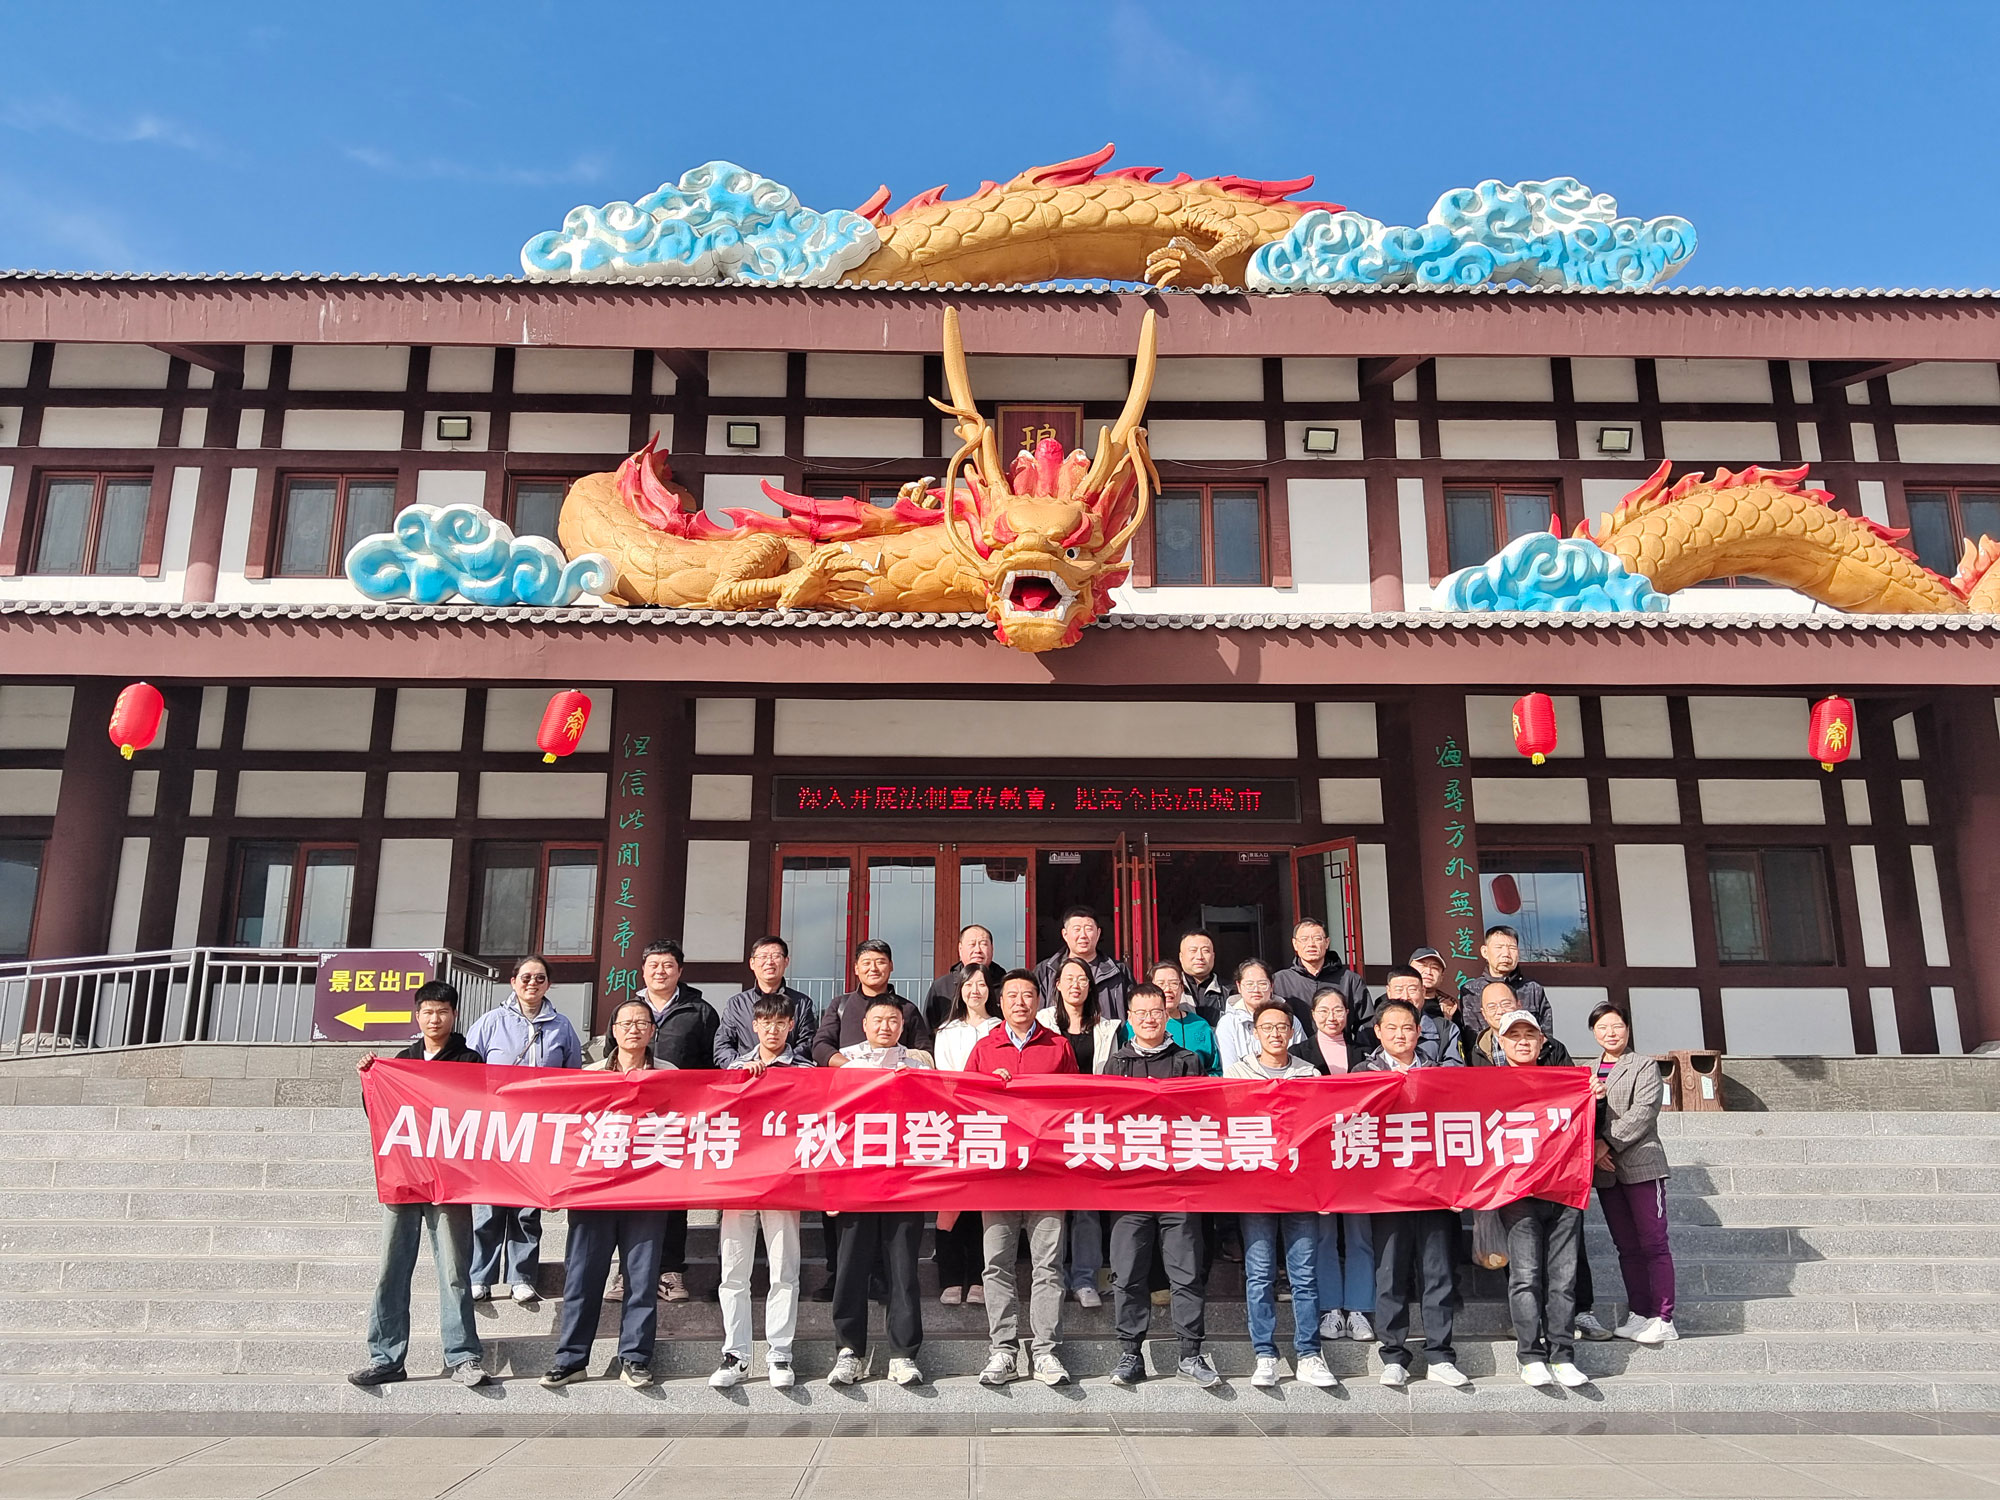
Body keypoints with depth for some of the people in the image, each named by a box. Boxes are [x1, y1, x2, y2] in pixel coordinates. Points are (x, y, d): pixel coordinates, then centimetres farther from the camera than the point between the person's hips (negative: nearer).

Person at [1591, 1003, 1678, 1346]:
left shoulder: (1644, 1066, 0)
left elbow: (1644, 1111, -12)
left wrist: (1608, 1142, -14)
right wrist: (1594, 1149, -6)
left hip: (1642, 1165, -5)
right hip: (1606, 1169, 6)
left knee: (1653, 1242, -4)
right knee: (1627, 1246, 10)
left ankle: (1663, 1320, -2)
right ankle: (1639, 1314, 16)